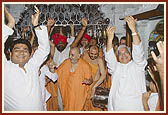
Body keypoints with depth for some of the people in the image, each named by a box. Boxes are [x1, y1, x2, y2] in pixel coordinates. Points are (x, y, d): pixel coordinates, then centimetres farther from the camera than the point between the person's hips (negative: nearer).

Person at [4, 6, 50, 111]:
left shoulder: (32, 65, 2)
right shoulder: (5, 68, -7)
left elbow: (44, 49, 3)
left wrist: (36, 25, -4)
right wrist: (10, 24, -16)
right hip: (13, 110, -3)